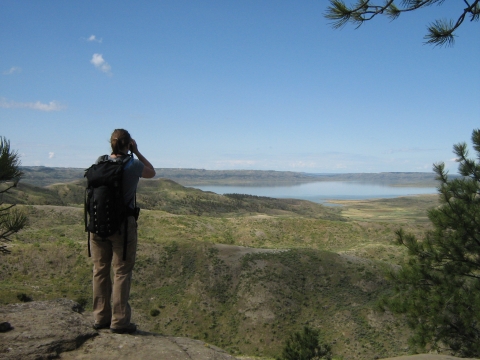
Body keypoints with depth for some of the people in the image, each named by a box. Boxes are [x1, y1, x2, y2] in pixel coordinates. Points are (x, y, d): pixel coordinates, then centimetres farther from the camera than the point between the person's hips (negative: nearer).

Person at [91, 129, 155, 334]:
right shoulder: (133, 165, -8)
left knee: (100, 271, 11)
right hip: (123, 224, -4)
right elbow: (151, 173, 13)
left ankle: (100, 318, 18)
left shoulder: (99, 162, 1)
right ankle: (119, 321, 3)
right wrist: (136, 152, 13)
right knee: (122, 273, 1)